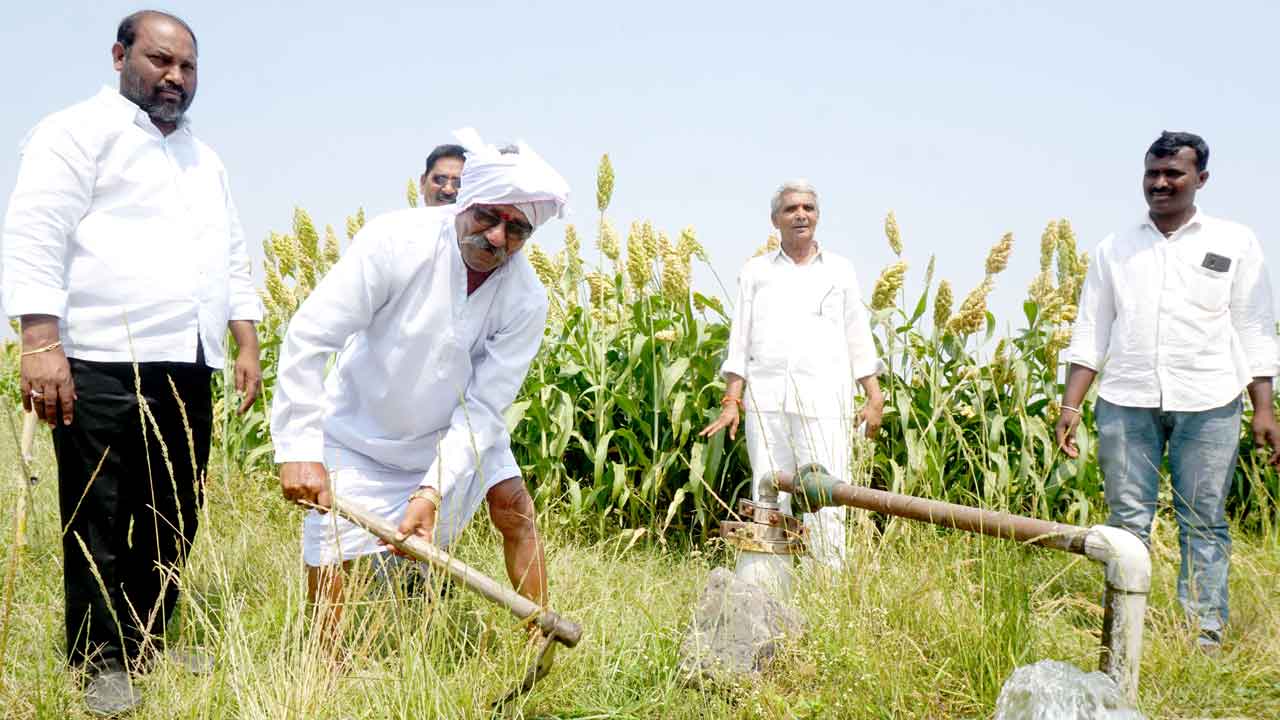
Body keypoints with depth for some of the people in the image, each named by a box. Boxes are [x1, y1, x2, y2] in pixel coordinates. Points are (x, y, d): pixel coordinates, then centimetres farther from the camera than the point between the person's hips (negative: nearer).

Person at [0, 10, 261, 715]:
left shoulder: (206, 161, 23)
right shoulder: (80, 132, 0)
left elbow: (232, 259, 26)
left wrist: (246, 343, 16)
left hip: (186, 367, 7)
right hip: (101, 365, -7)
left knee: (174, 517, 10)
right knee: (100, 521, -1)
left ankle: (151, 640, 23)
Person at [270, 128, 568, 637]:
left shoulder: (525, 299, -20)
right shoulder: (397, 241, -27)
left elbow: (484, 406, -21)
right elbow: (308, 338, -27)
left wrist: (433, 491, -33)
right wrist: (300, 449, -32)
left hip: (455, 429, 3)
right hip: (362, 430, -2)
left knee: (513, 505, -9)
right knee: (329, 561, -7)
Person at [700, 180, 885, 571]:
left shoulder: (839, 270, 15)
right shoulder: (755, 271, 15)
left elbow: (858, 338, 13)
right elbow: (740, 340, 12)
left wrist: (874, 398, 5)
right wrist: (731, 400, 3)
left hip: (823, 401, -1)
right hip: (766, 398, 1)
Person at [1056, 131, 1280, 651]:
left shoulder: (1235, 243, 9)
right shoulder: (1115, 248, 13)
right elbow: (1090, 334, 11)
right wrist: (1070, 406, 2)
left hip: (1208, 404, -1)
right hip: (1126, 403, 1)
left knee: (1204, 525, 1)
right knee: (1127, 523, 2)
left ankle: (1206, 640, 8)